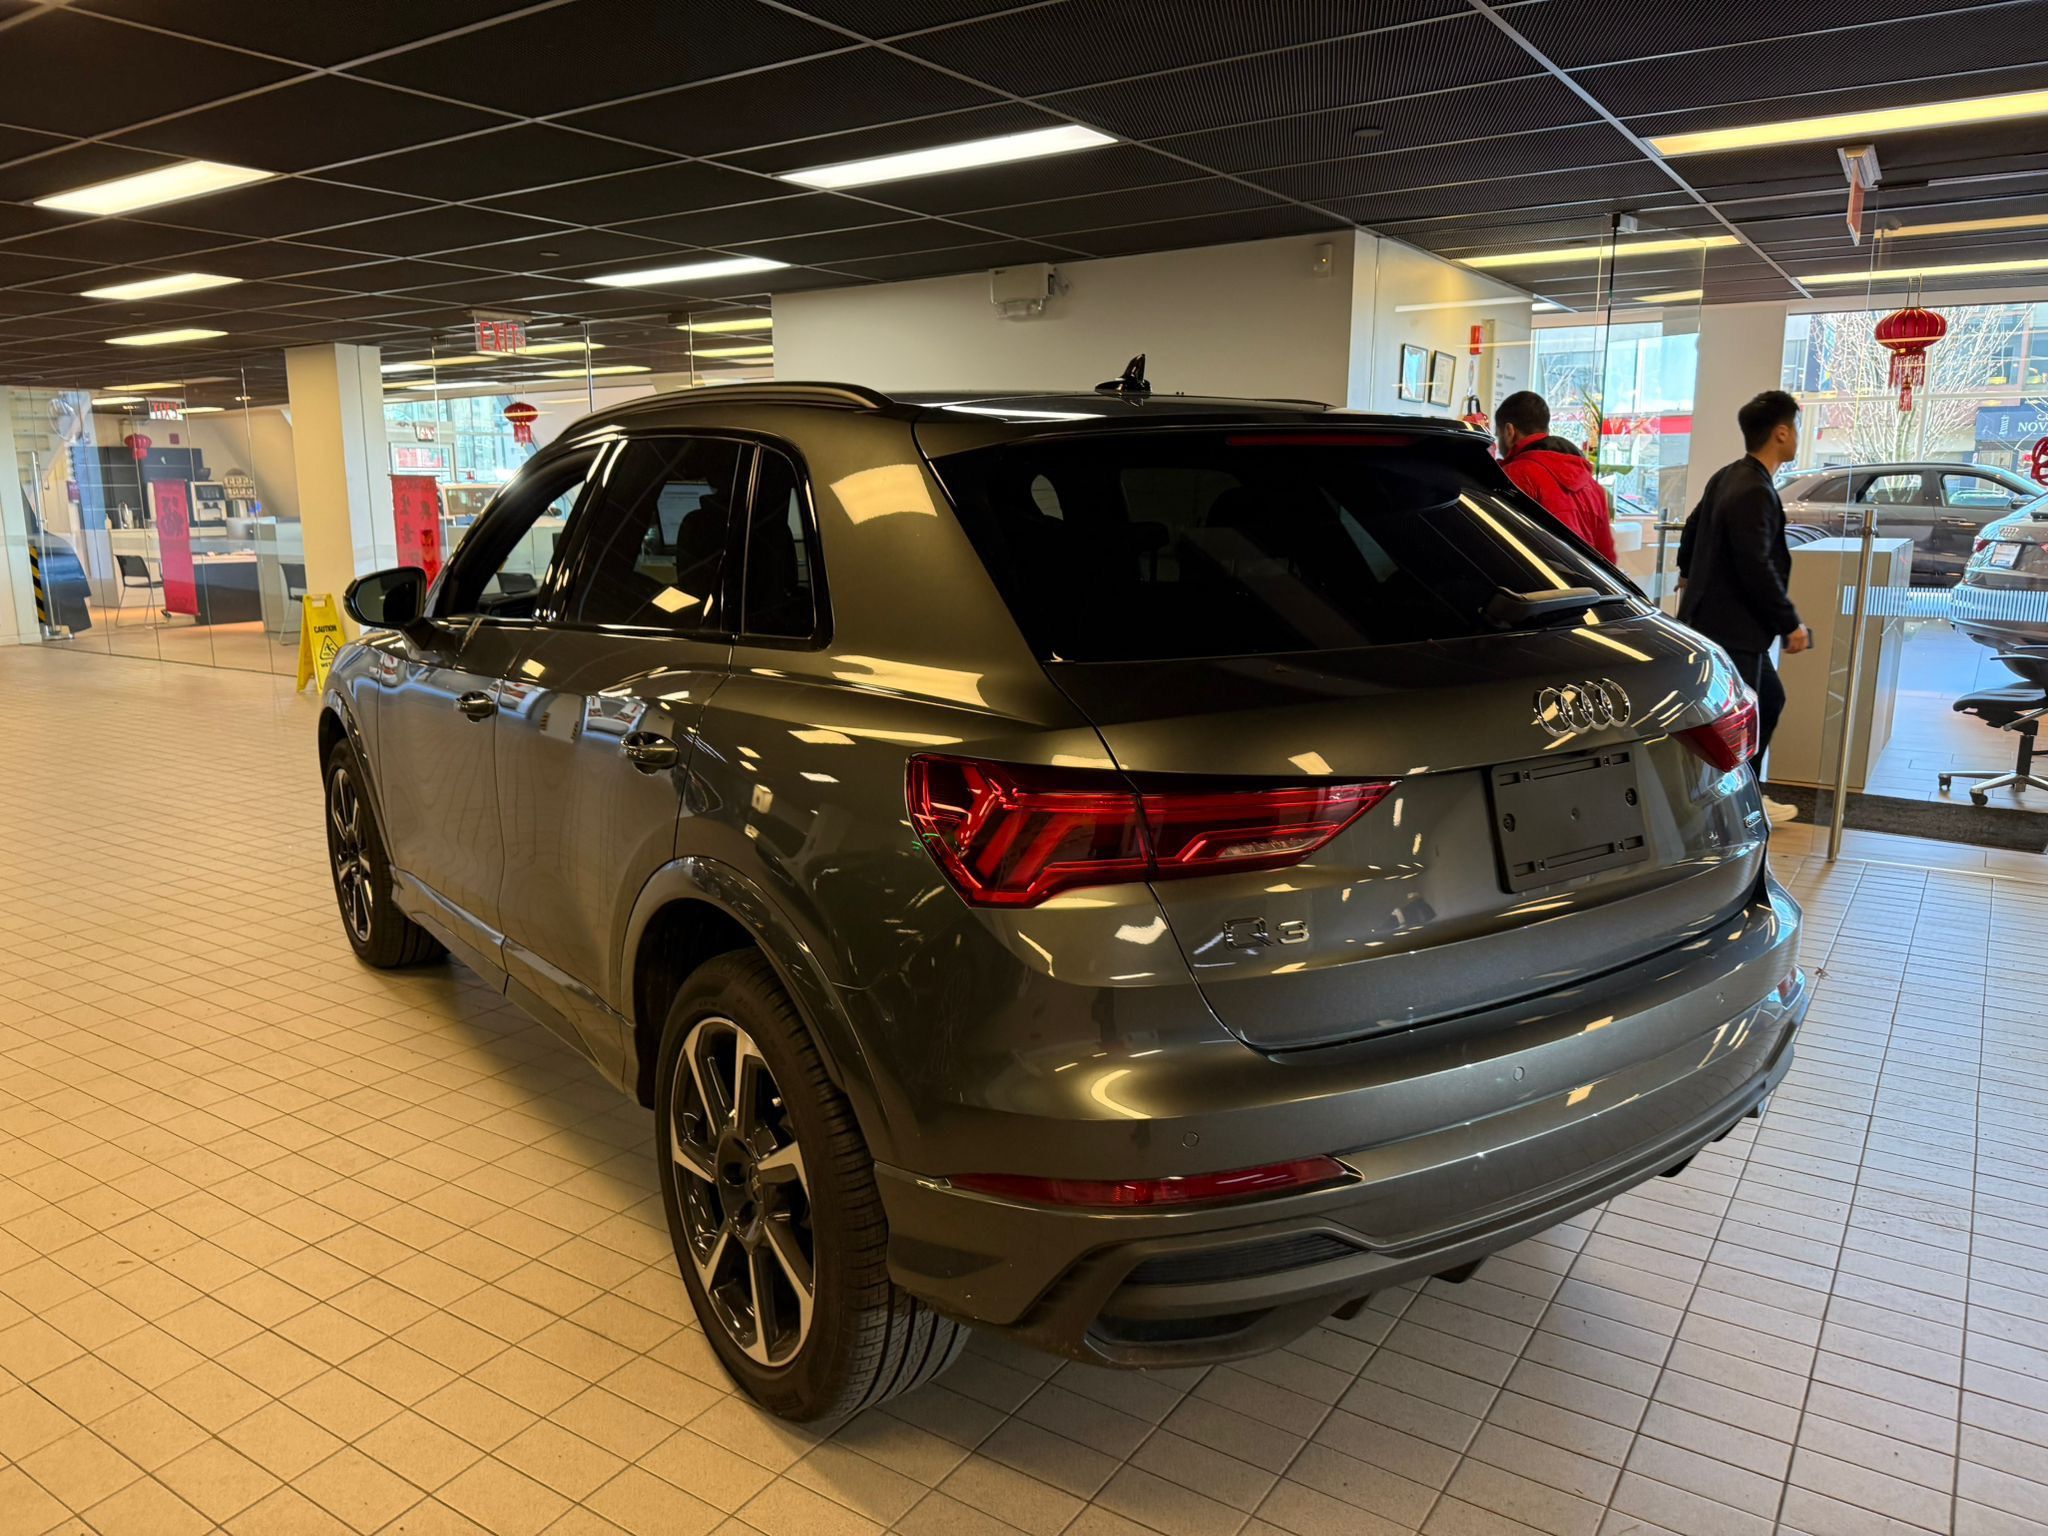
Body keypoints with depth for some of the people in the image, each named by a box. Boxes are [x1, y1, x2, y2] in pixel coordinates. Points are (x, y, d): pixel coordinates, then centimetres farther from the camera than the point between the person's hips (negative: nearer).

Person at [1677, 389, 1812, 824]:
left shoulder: (1727, 477, 9)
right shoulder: (1755, 492, -21)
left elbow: (1692, 528, 24)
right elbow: (1757, 569, -25)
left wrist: (1688, 573, 43)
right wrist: (1790, 624, -17)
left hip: (1731, 623, 11)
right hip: (1729, 627, -11)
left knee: (1769, 699, 22)